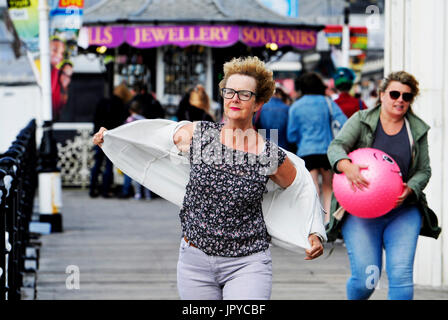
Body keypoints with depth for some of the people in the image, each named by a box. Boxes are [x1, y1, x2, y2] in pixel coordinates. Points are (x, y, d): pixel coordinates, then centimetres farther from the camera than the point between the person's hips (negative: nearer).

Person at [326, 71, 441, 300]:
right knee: (365, 279, -7)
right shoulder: (361, 120, 4)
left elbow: (424, 170, 11)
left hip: (404, 213, 2)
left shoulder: (418, 129, 11)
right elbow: (336, 146, -7)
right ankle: (354, 297, 26)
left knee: (401, 275, -12)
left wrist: (410, 189, -11)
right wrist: (347, 166, -30)